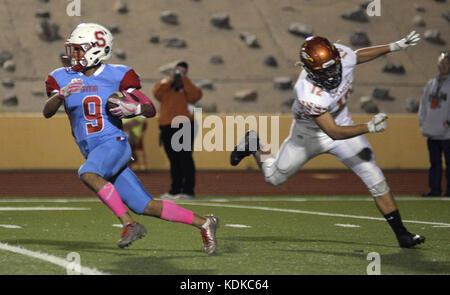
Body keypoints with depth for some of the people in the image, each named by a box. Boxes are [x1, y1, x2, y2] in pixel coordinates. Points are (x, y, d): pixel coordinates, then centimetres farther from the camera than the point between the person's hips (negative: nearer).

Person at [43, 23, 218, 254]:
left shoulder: (116, 76, -2)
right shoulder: (63, 78, 6)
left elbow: (151, 109, 0)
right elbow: (47, 112, -9)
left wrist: (134, 109, -22)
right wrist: (61, 94, -28)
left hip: (114, 143, -4)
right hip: (93, 153, 4)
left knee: (87, 173, -34)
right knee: (145, 206, 0)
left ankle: (129, 224, -26)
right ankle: (203, 223, 12)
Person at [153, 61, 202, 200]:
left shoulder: (187, 85, 9)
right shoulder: (165, 83, 16)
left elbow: (195, 95, -12)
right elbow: (157, 93, -4)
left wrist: (183, 80, -8)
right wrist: (170, 80, -7)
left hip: (184, 126, -4)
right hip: (166, 127, 4)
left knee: (185, 158, -9)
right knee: (174, 160, 10)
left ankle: (188, 190, -10)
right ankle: (175, 190, 16)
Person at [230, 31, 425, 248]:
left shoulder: (342, 56, -25)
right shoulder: (309, 94, -42)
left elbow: (360, 55, 3)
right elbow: (334, 133, -37)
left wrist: (394, 47, -1)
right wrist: (369, 128, -41)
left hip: (341, 122, 4)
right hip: (310, 135, -4)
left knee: (376, 180, -4)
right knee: (274, 177, 16)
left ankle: (401, 233, 3)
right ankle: (254, 144, 46)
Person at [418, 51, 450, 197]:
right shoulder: (431, 83, 16)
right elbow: (424, 103, 19)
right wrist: (422, 121, 9)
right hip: (431, 131, 6)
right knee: (434, 162, 9)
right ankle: (435, 189, 13)